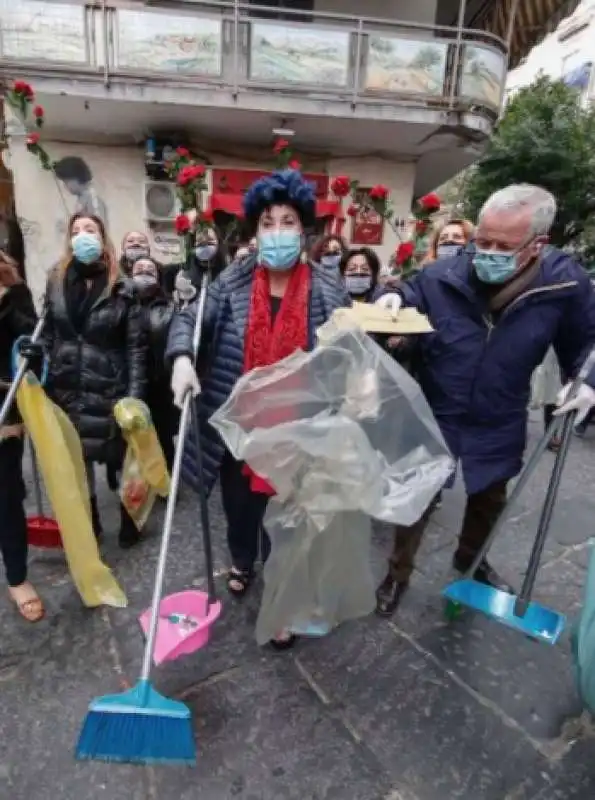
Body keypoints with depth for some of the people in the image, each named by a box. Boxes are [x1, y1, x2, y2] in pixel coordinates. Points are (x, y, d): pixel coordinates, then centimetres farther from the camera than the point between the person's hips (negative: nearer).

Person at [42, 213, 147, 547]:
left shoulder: (122, 289, -7)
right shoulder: (56, 282, 7)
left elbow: (136, 345, -9)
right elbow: (48, 334, 11)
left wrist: (135, 395, -15)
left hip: (109, 390, -4)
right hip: (67, 389, 5)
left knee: (123, 455, 7)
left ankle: (130, 520, 29)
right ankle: (88, 520, 36)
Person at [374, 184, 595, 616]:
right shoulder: (441, 275, -20)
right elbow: (408, 295, -2)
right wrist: (393, 300, -24)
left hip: (499, 426, 3)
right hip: (434, 417, -2)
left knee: (489, 501, 26)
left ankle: (471, 558, 58)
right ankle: (398, 573, 40)